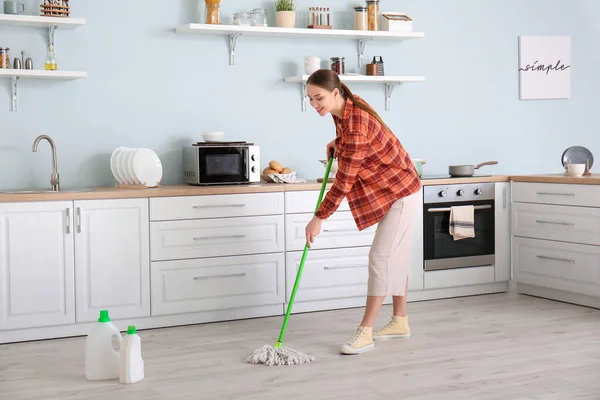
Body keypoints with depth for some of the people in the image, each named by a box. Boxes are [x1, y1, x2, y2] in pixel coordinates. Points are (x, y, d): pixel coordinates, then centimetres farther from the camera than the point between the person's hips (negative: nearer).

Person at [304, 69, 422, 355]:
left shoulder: (356, 126, -30)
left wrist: (318, 218, -20)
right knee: (396, 255, 14)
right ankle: (400, 321, 24)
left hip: (400, 191, -10)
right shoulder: (345, 108, -2)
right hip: (394, 189, 10)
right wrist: (338, 143, 9)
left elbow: (344, 181, -26)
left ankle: (365, 333, -8)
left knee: (381, 257, -10)